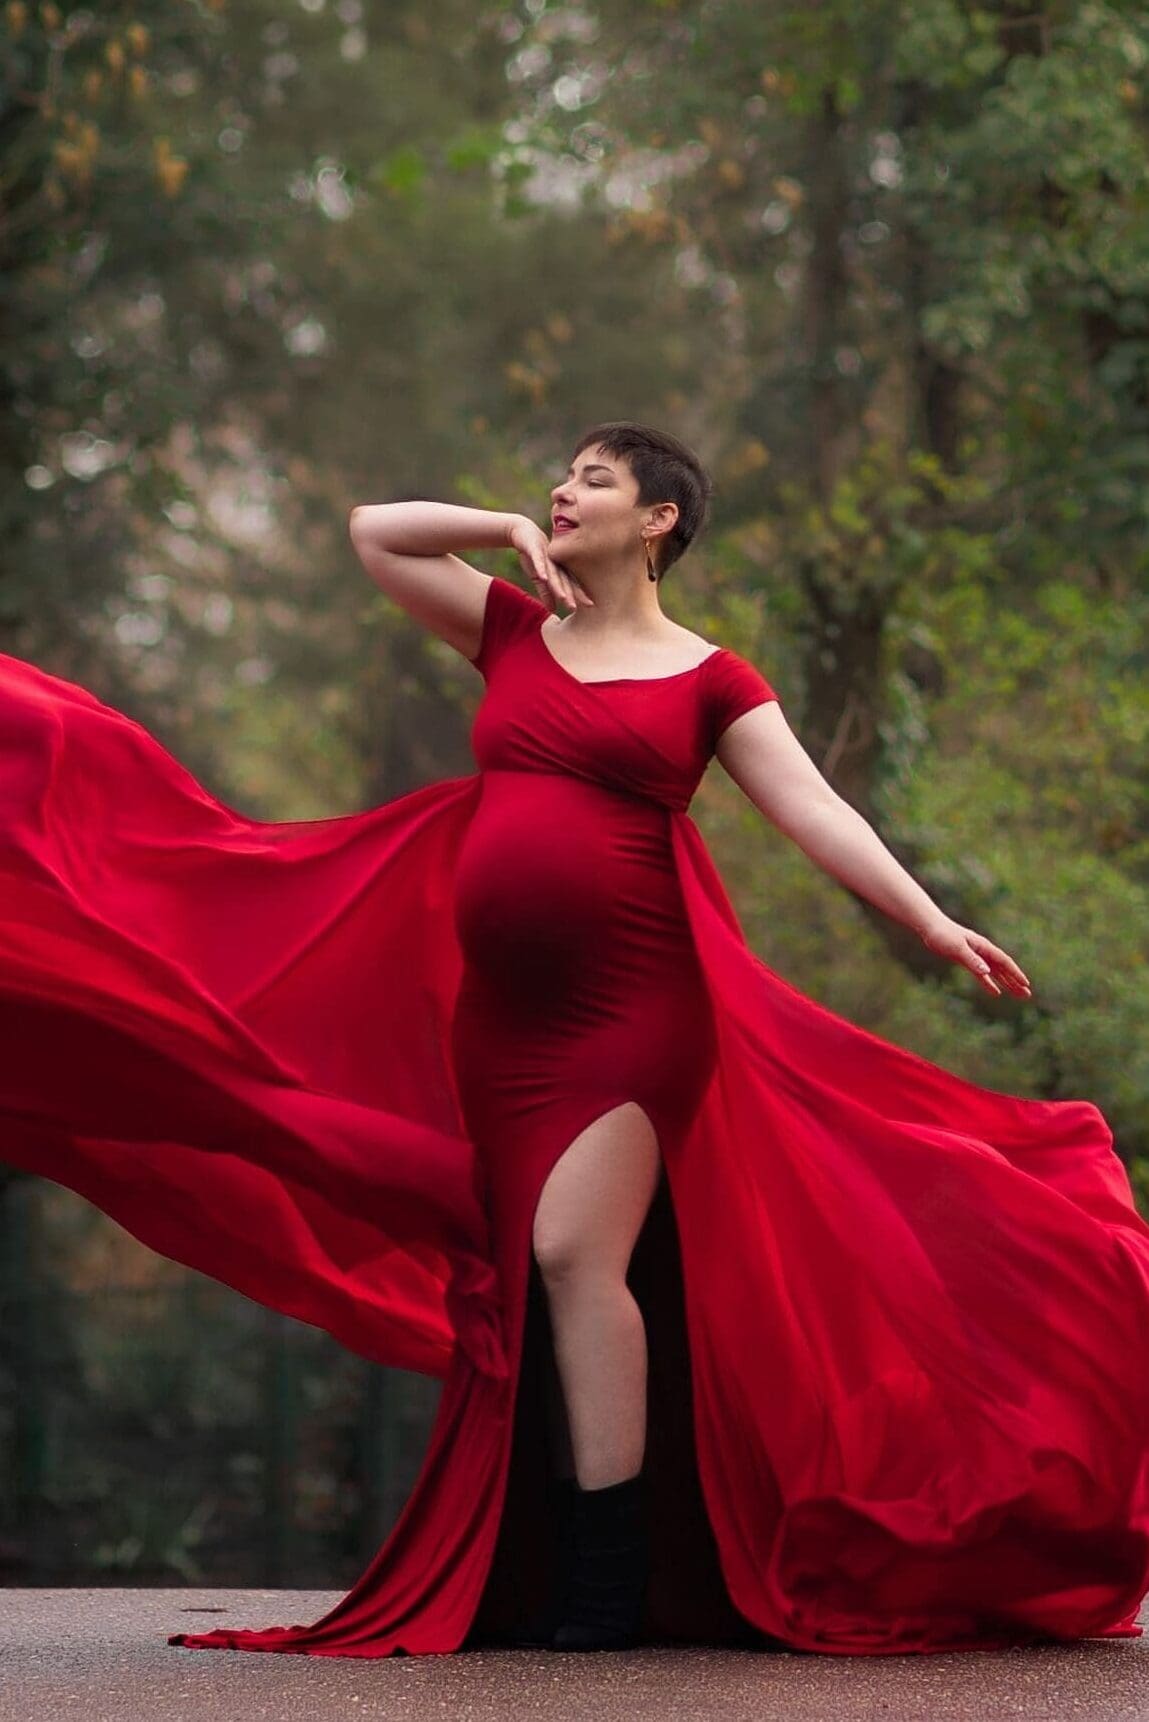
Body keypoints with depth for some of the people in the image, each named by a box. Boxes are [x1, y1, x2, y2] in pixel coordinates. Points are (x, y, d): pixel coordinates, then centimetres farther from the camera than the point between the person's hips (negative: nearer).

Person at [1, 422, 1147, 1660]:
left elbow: (813, 810, -3)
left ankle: (611, 1584, -13)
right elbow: (372, 532, 17)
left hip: (627, 1000, -5)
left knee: (575, 1253, -16)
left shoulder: (709, 680, 3)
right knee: (522, 1285, 6)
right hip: (497, 1002, 5)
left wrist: (935, 924, -12)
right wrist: (512, 532, 8)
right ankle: (537, 1575, 12)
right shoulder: (513, 632, 15)